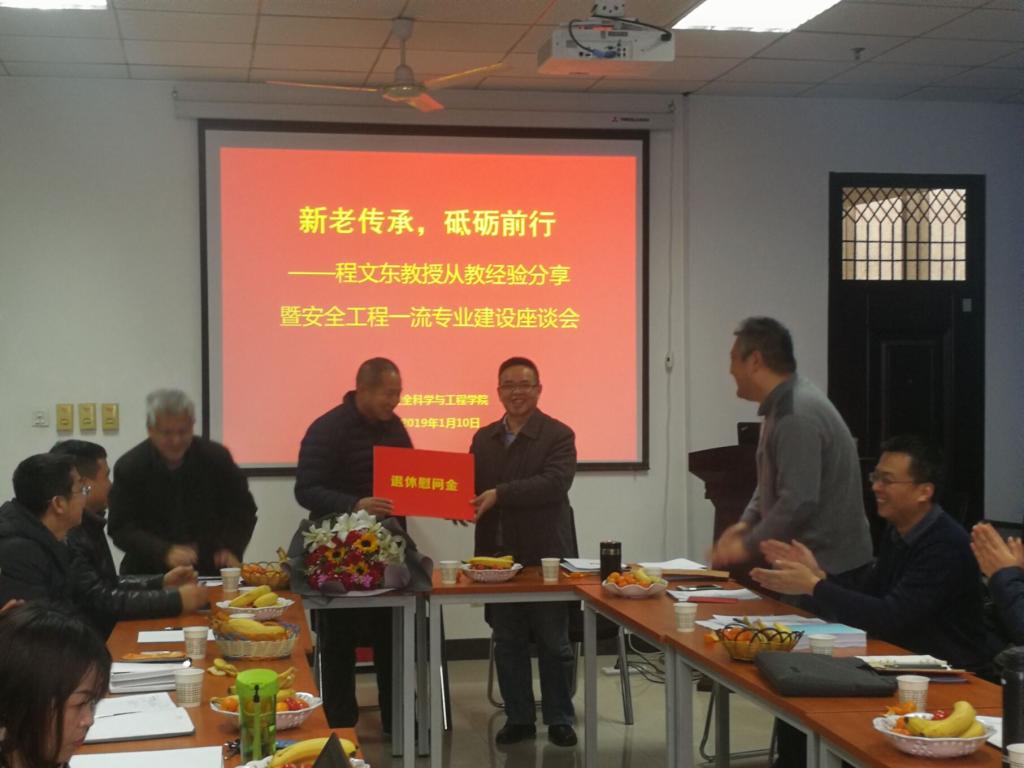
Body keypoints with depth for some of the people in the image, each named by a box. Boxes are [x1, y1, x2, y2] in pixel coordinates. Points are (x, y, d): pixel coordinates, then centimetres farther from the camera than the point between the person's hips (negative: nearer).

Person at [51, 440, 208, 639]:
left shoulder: (87, 525, 12)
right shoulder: (67, 538, -20)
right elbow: (101, 600, -24)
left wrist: (162, 582, 11)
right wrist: (176, 600, -20)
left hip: (107, 633, 9)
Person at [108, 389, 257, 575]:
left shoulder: (216, 457, -2)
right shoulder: (128, 468, -6)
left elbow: (243, 509, 7)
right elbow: (121, 528, -7)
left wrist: (231, 549, -10)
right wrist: (165, 552, -22)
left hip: (209, 569, 1)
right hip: (149, 573, -1)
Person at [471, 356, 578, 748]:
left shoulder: (558, 435, -6)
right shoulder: (484, 438, 11)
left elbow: (554, 483, -20)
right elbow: (472, 485, 12)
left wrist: (499, 494, -25)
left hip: (546, 555, -4)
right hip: (499, 555, 5)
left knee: (553, 643, 5)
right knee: (507, 643, 10)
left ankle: (559, 719, 17)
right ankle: (519, 718, 21)